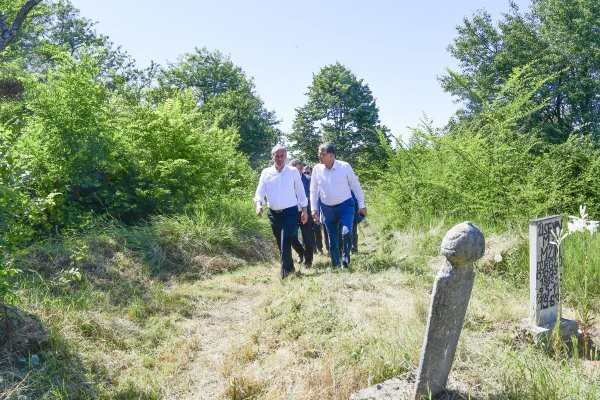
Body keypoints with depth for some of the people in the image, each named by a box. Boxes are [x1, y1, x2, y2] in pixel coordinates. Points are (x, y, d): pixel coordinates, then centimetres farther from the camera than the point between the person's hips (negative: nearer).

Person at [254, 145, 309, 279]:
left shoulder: (293, 171, 1)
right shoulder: (266, 172, 5)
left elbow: (300, 192, 5)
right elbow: (260, 191, -1)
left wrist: (304, 210, 3)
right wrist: (259, 204, -20)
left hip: (290, 212, -3)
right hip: (273, 213, 3)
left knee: (285, 242, -15)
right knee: (281, 243, 12)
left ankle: (285, 272, -11)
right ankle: (290, 267, 28)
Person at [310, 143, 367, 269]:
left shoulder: (345, 166, -10)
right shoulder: (317, 169, -3)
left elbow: (356, 186, -3)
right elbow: (314, 190, 5)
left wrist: (361, 205, -2)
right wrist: (314, 208, 2)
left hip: (345, 206, -2)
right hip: (327, 209, 3)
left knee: (346, 233, -21)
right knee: (332, 240, 8)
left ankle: (345, 258, 3)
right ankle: (336, 266, 22)